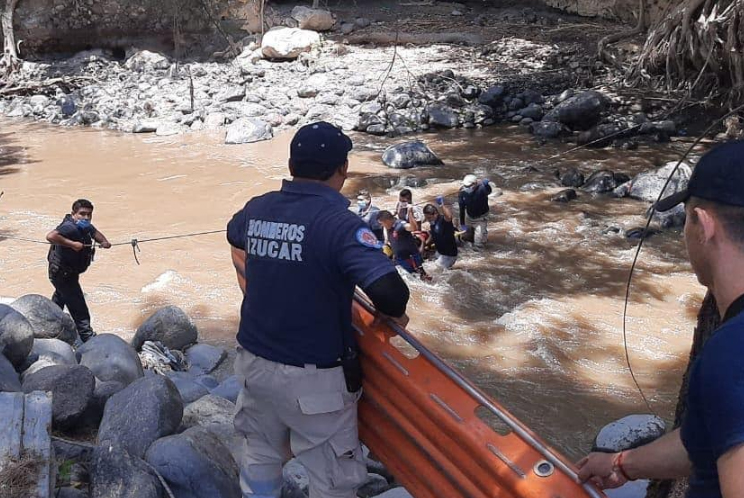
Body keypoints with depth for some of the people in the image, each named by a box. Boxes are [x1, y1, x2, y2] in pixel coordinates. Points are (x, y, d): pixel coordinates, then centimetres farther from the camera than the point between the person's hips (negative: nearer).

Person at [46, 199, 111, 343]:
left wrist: (104, 241, -4)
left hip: (69, 272, 11)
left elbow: (94, 232, 17)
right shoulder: (70, 227, -30)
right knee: (79, 309, -11)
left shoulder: (85, 227, -2)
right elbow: (50, 236, -46)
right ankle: (87, 336, -8)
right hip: (62, 273, -11)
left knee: (60, 296, 31)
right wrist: (72, 244, -42)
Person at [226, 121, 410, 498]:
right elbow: (388, 290, -33)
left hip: (255, 362, 7)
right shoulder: (340, 223, -22)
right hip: (312, 378, -6)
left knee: (261, 454, 29)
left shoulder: (257, 209, 0)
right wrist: (396, 315, -11)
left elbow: (235, 236, 24)